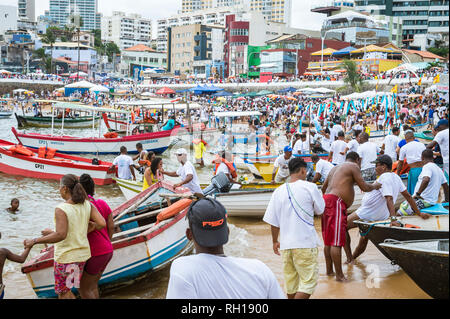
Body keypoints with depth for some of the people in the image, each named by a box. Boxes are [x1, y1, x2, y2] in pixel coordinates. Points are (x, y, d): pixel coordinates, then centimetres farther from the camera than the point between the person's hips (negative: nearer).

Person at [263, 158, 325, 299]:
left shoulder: (279, 191, 3)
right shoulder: (310, 187, -7)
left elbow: (273, 222, 7)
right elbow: (320, 210, 6)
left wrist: (275, 241, 20)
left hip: (285, 244, 5)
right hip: (305, 243, -5)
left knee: (291, 282, 15)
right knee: (309, 280, 0)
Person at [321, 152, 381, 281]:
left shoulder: (335, 168, 26)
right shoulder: (353, 166, 1)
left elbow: (323, 187, 31)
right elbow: (364, 187, -2)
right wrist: (374, 186, 17)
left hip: (327, 199, 9)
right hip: (336, 202, -9)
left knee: (328, 240, 15)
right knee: (336, 241, -9)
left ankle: (329, 270, 22)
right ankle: (339, 275, -8)